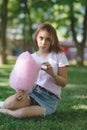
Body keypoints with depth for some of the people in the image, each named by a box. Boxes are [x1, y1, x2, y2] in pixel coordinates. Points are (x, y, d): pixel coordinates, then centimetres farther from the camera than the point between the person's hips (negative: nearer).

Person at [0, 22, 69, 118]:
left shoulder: (59, 56, 1)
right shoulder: (31, 57, 11)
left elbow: (64, 83, 0)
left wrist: (52, 74, -20)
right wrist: (23, 90, -14)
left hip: (50, 98, -2)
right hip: (32, 92, 3)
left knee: (21, 113, -31)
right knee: (10, 102, -32)